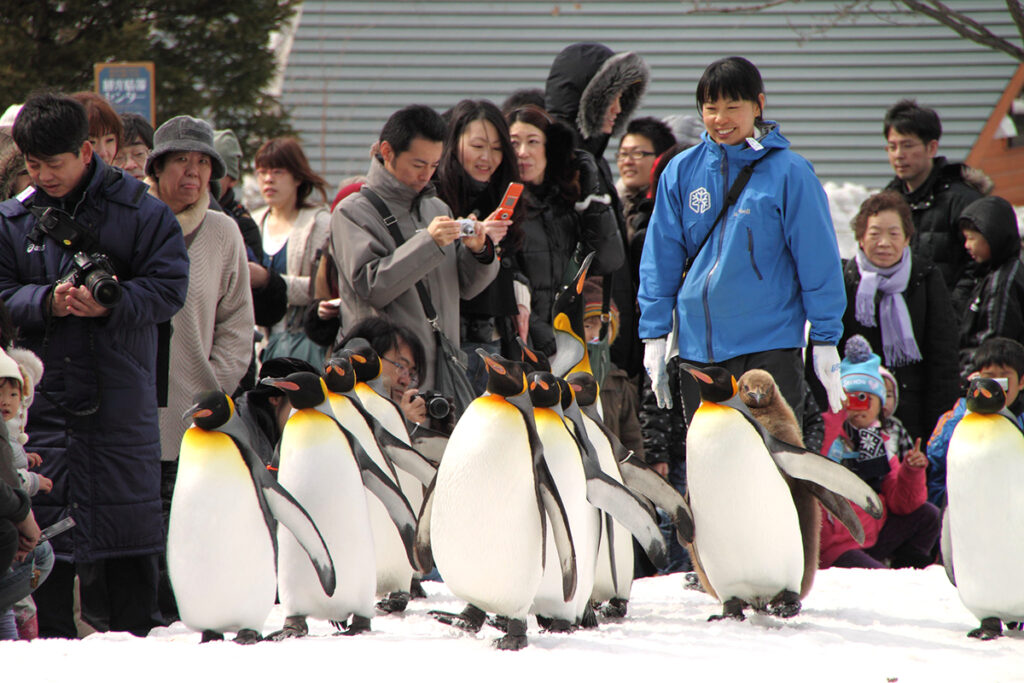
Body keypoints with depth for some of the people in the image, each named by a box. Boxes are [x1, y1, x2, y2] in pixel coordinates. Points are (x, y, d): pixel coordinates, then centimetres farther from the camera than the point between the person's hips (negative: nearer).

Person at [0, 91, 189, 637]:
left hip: (122, 396, -2)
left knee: (129, 522, 3)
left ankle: (133, 630, 12)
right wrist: (47, 302, -15)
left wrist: (111, 303, -21)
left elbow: (169, 289, -6)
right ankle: (49, 639, 7)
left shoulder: (139, 213, 0)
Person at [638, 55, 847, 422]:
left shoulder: (788, 172, -4)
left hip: (769, 345, -3)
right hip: (698, 346, 4)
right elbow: (661, 258, 10)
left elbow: (818, 259, -2)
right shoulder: (682, 171, 6)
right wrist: (655, 336, 6)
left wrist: (825, 341, -3)